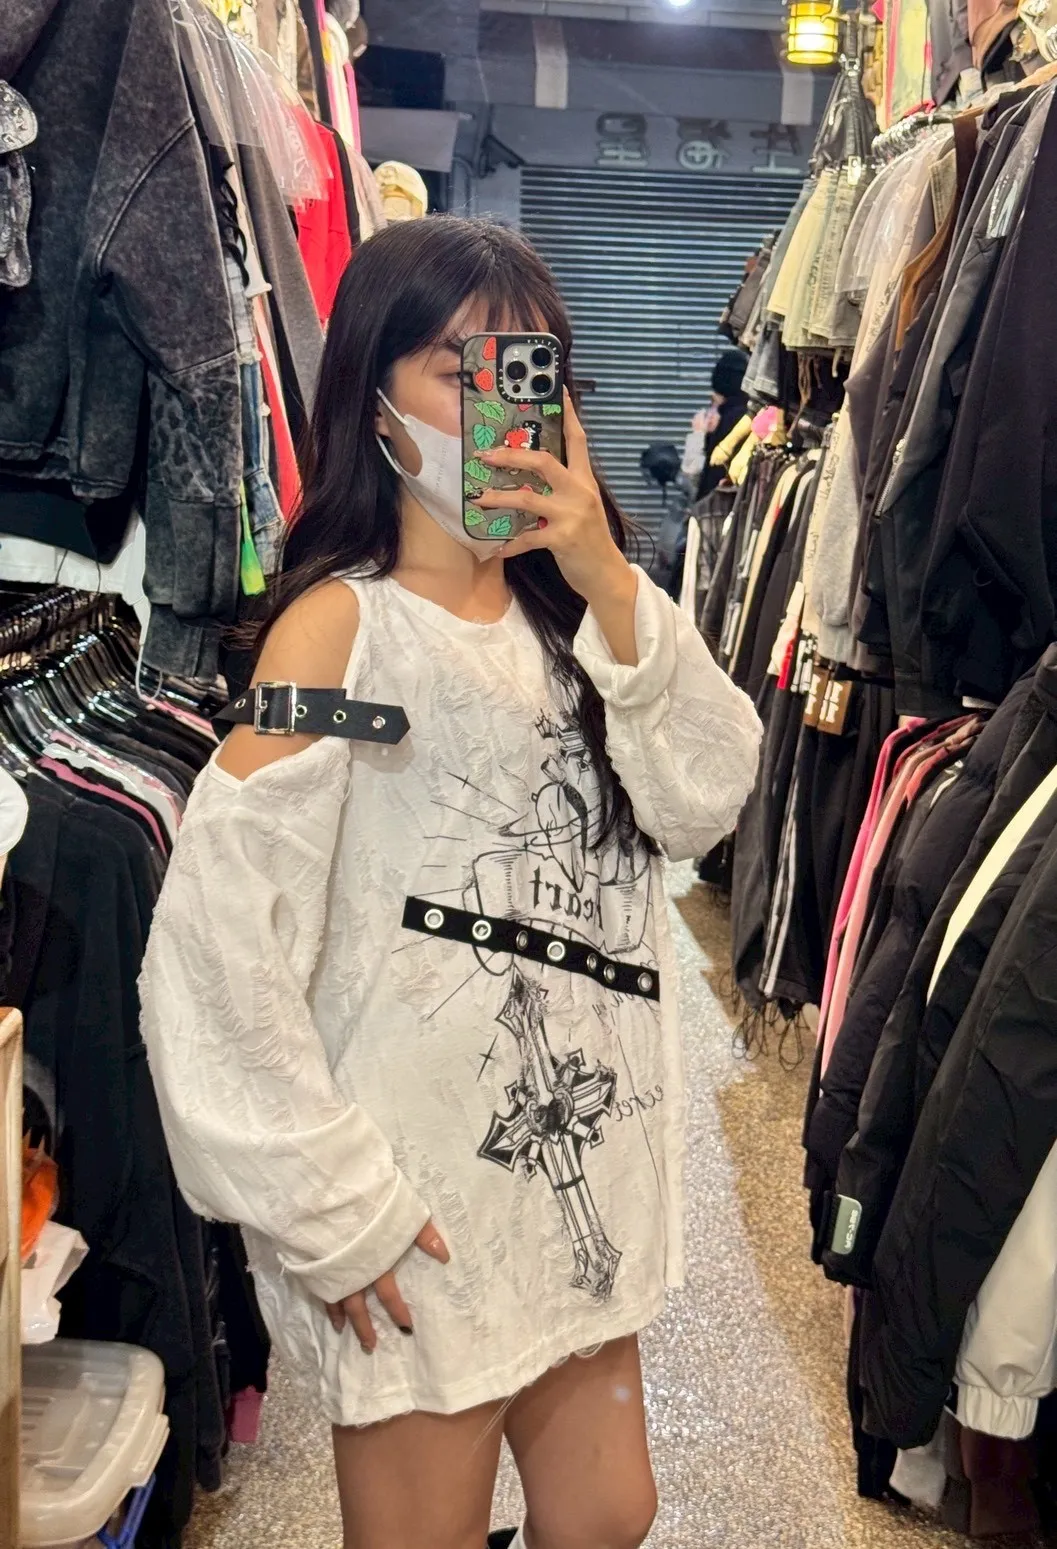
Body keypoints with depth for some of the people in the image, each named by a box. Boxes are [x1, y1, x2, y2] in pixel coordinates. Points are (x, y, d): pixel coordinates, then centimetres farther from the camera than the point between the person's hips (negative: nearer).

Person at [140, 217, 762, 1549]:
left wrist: (610, 587, -16)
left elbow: (704, 803, -5)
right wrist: (330, 1209, -16)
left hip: (586, 1163, 6)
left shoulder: (566, 604, 4)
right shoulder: (344, 624, -16)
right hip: (420, 1214, -6)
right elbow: (217, 933, -20)